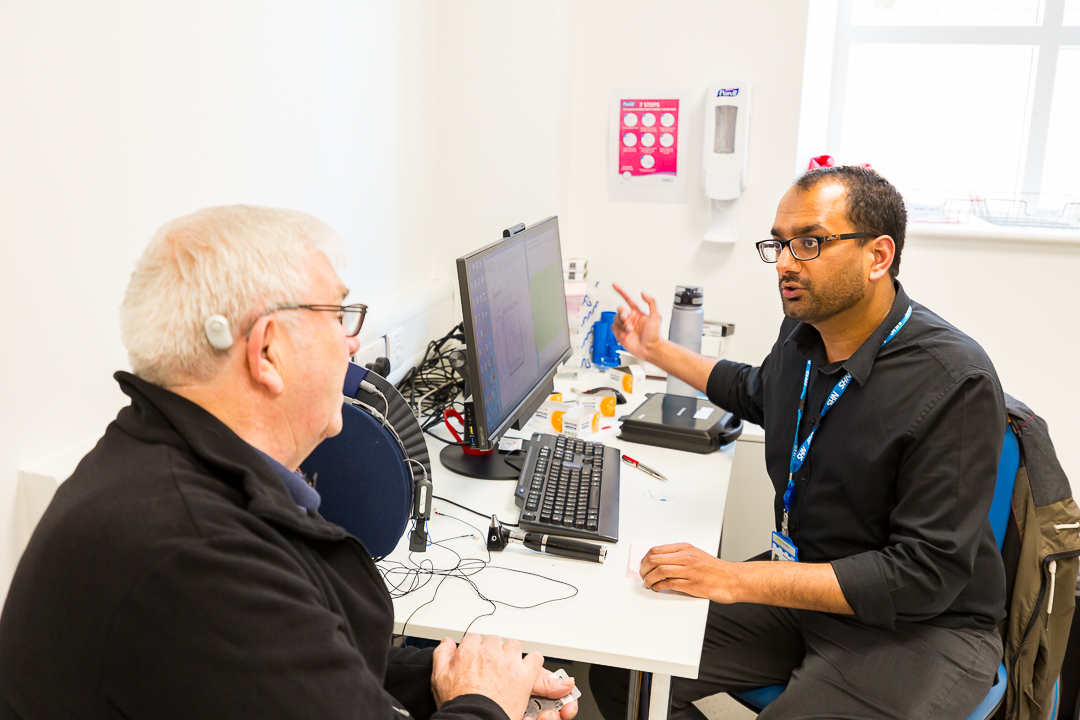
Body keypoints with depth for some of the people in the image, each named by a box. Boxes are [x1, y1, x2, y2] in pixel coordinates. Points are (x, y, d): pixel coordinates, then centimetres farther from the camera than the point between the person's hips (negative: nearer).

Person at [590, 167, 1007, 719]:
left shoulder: (956, 384, -23)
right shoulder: (803, 331, -1)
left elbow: (924, 574, -25)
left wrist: (734, 580, -28)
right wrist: (657, 351, 25)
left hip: (923, 627, -6)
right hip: (801, 587, 6)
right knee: (621, 671, -5)